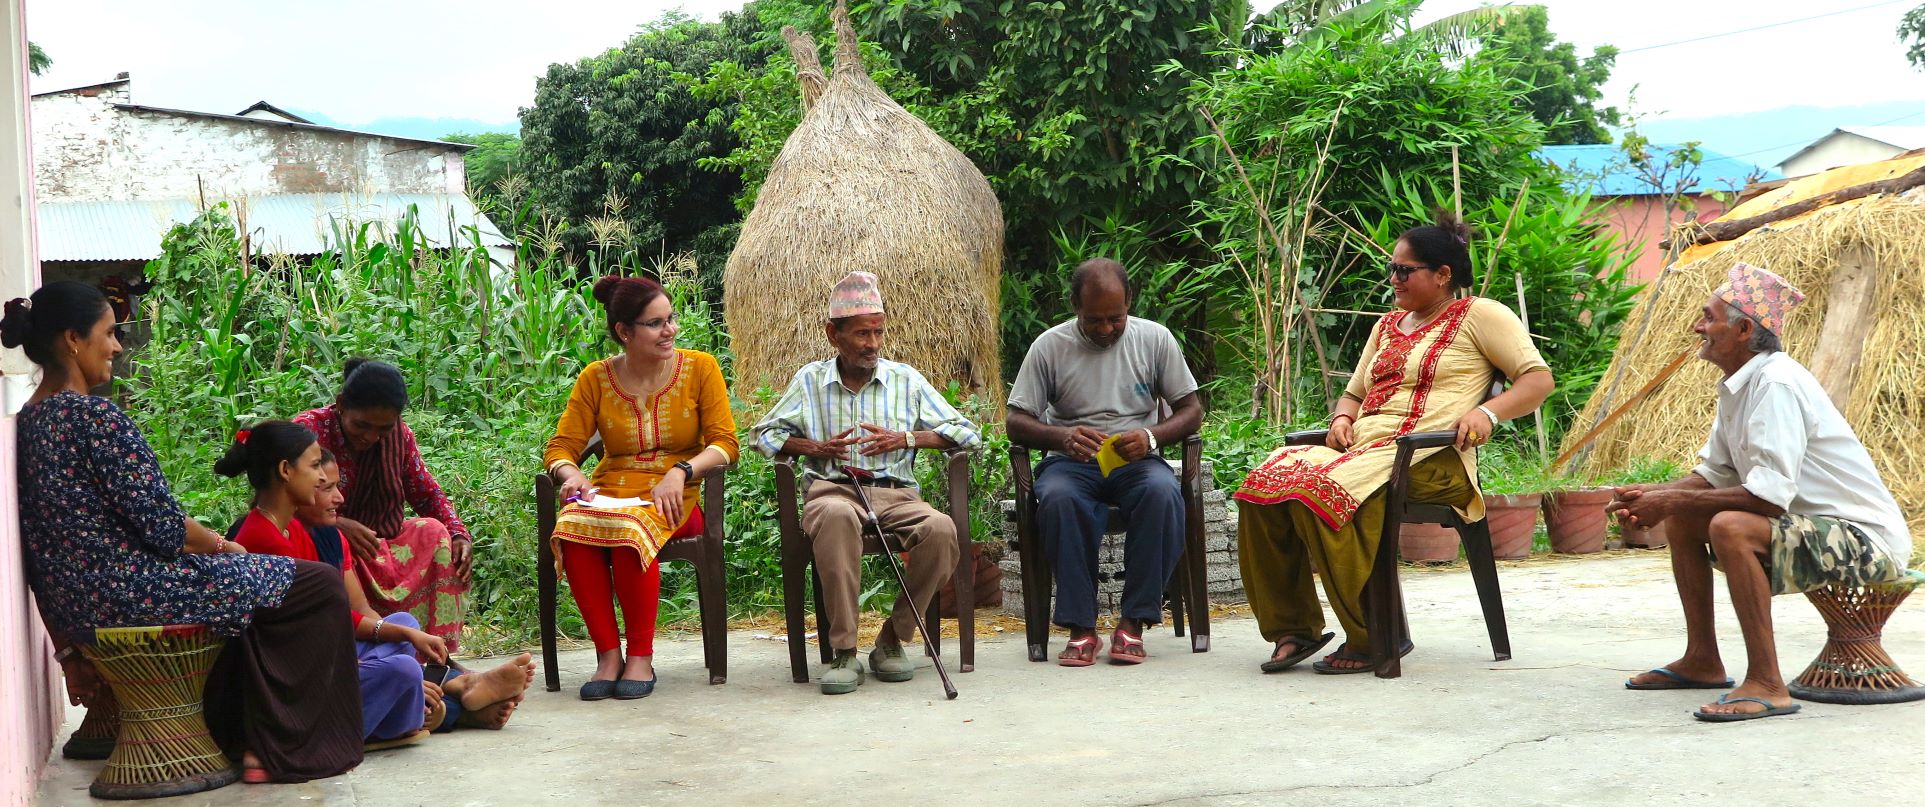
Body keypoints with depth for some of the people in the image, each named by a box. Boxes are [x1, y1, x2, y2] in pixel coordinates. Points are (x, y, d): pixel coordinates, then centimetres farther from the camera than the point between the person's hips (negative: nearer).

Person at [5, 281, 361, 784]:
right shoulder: (96, 417, -18)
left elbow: (42, 552, 14)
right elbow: (162, 526, -20)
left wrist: (69, 648, 20)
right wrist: (224, 546, 0)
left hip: (75, 609, 10)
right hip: (134, 593, -10)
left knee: (251, 582, 32)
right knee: (318, 584, 0)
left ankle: (238, 735, 32)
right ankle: (281, 749, 5)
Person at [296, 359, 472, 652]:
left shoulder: (399, 436, 5)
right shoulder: (309, 429, -11)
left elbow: (429, 495, 10)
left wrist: (459, 536, -9)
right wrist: (337, 523, -34)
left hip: (375, 548, 6)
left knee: (434, 531, -18)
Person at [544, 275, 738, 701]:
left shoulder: (700, 368, 3)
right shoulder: (596, 378, 6)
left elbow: (725, 443, -2)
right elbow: (562, 446, 5)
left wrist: (681, 472, -19)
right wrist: (571, 474, -19)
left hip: (673, 497, -2)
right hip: (609, 492, 2)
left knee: (629, 529, -36)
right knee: (572, 529, -33)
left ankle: (641, 657, -21)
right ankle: (608, 655, -21)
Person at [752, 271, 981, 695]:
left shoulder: (907, 380, 14)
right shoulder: (810, 380, 14)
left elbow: (966, 433, 12)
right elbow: (764, 434, 17)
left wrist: (905, 439, -4)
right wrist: (814, 447, -2)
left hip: (896, 492, 2)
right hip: (833, 489, -1)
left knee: (941, 528, -33)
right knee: (836, 515, -41)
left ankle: (893, 639, -14)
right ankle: (844, 651, -35)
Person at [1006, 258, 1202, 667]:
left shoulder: (1154, 339, 5)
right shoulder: (1049, 346, 2)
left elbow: (1191, 409, 6)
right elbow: (1017, 423, 0)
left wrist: (1151, 437, -16)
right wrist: (1063, 436, -21)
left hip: (1136, 462, 1)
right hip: (1072, 463, -1)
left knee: (1163, 493, -35)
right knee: (1058, 499, -36)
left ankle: (1133, 622, -26)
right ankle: (1081, 628, -28)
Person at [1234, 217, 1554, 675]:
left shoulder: (1480, 315, 8)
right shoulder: (1388, 325, 30)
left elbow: (1539, 379, 1)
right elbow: (1354, 392, 34)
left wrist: (1488, 412, -16)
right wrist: (1342, 418, 9)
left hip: (1430, 458, -7)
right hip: (1361, 445, 7)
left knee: (1321, 492, -36)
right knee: (1264, 483, -22)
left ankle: (1373, 638, -24)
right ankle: (1293, 628, -15)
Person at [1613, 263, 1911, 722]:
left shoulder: (1776, 383, -23)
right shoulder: (1738, 386, 7)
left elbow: (1770, 495, -30)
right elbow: (1713, 474, 16)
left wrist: (1671, 500, -22)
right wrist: (1655, 496, -2)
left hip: (1867, 540, -10)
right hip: (1811, 527, 10)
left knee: (1730, 527, -33)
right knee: (1680, 520, 14)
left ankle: (1766, 685, -28)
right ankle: (1702, 662, 19)